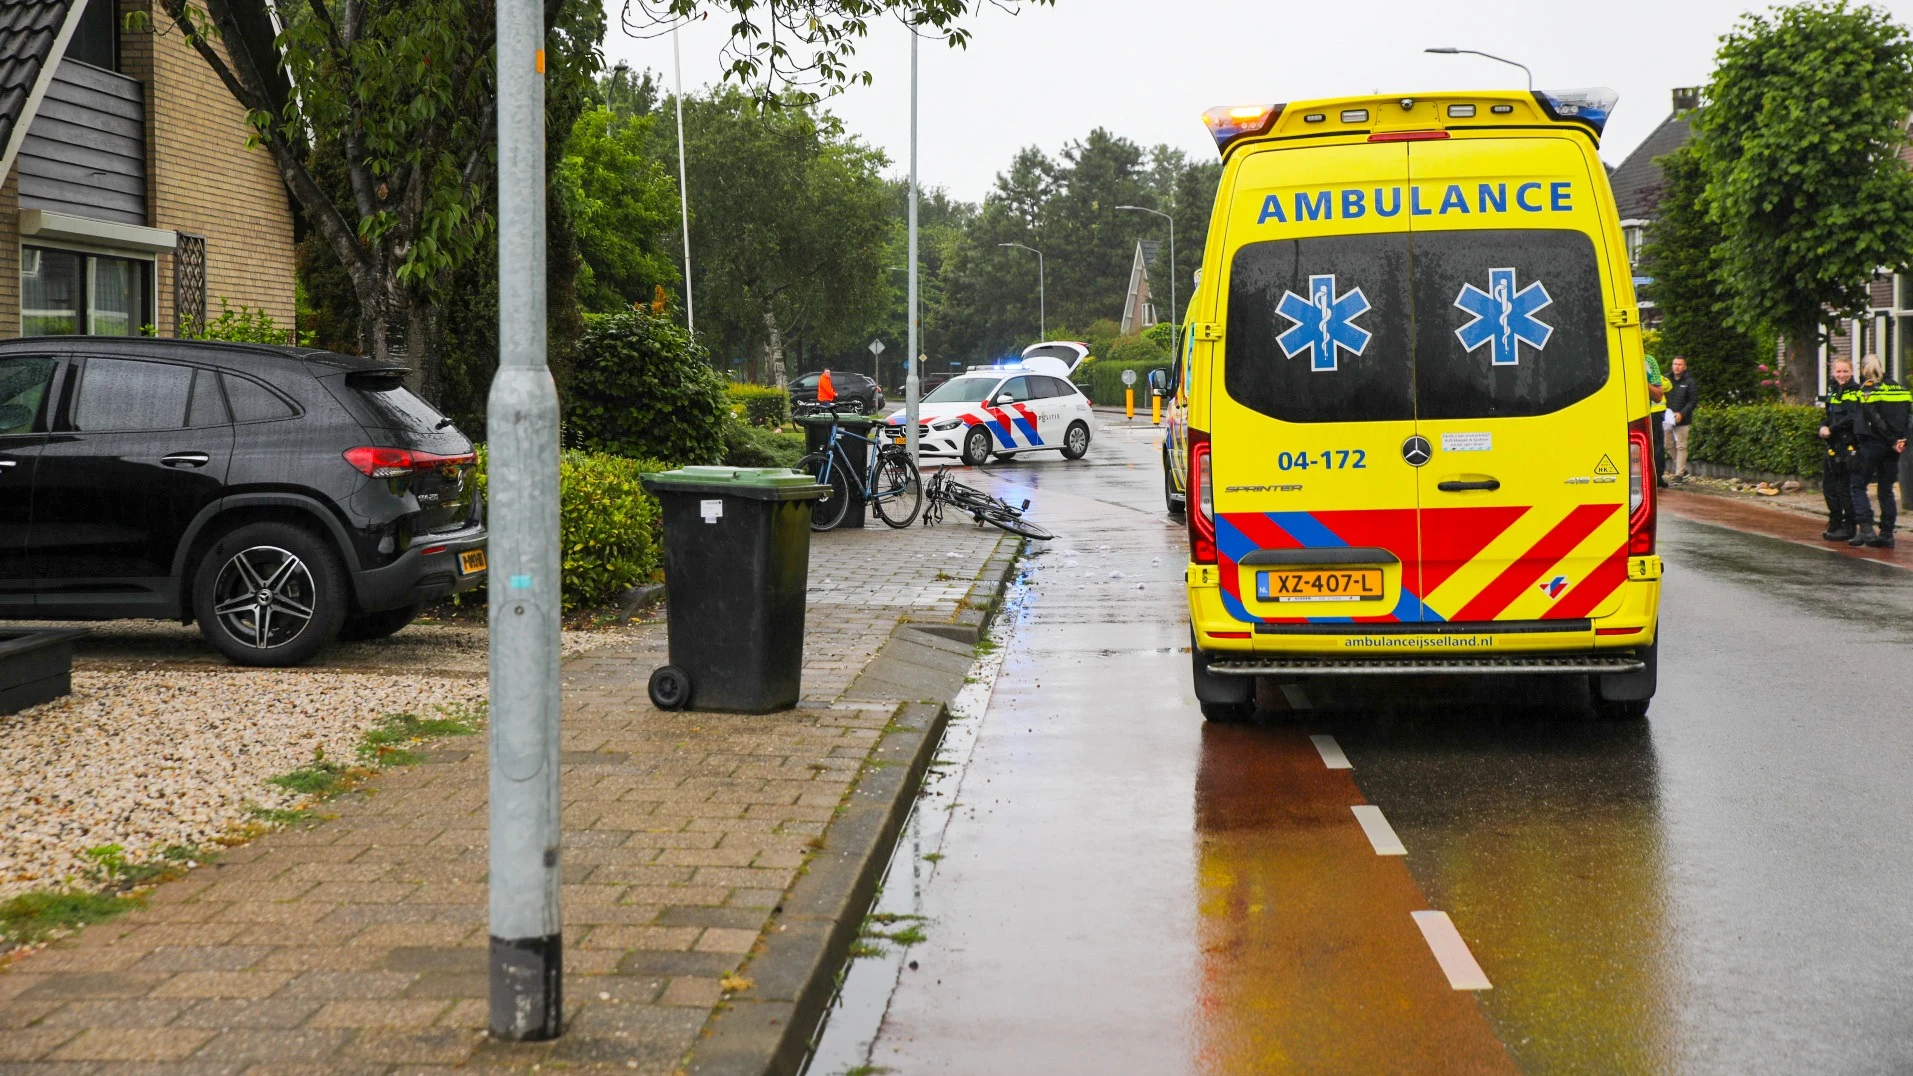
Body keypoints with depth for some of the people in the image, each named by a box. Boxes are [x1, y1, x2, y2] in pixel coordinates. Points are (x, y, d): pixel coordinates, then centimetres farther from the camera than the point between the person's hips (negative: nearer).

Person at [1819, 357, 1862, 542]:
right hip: (1832, 447, 8)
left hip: (1849, 445, -8)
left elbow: (1853, 418, -18)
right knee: (1829, 486, 11)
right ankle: (1835, 523, 22)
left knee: (1845, 487, -5)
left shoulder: (1857, 391, -7)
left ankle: (1848, 527, 2)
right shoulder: (1832, 390, 17)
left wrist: (1831, 429, -15)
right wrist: (1823, 426, 0)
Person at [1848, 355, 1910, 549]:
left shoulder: (1867, 390, -7)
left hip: (1872, 444, -5)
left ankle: (1866, 528, -9)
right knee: (1886, 489, 11)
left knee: (1858, 484, 4)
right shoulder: (1900, 388, 10)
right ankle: (1887, 533, 8)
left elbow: (1876, 420, -15)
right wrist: (1901, 440, -2)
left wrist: (1893, 442, -12)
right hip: (1892, 448, 5)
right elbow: (1907, 417, 3)